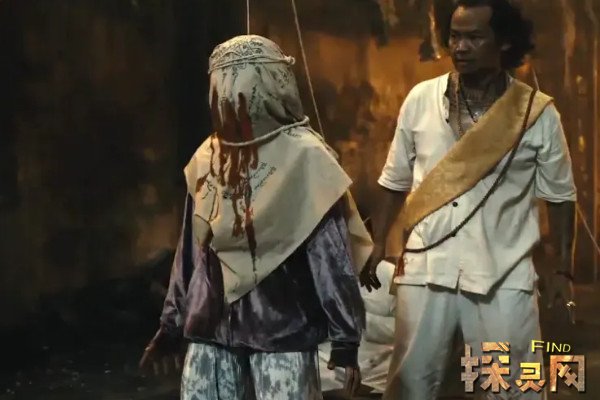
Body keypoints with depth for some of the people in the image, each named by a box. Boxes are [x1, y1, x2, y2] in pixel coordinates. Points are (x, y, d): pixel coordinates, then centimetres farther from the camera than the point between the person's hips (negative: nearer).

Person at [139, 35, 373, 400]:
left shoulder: (303, 155, -8)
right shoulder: (208, 158, 7)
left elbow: (332, 256, -9)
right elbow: (192, 250, 14)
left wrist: (345, 339, -11)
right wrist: (172, 324, 15)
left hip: (282, 330, -5)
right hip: (212, 328, 5)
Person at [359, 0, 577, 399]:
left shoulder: (538, 112, -3)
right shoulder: (420, 100, 1)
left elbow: (559, 195, 6)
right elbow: (395, 181, 10)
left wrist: (563, 270, 4)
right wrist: (378, 245, 6)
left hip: (504, 277, -1)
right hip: (425, 271, 1)